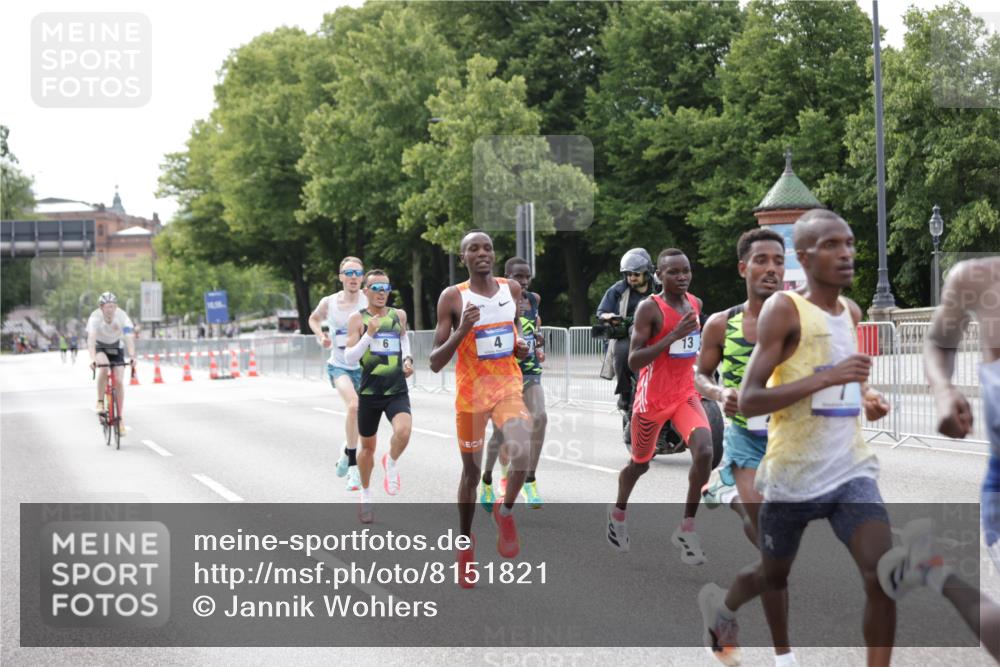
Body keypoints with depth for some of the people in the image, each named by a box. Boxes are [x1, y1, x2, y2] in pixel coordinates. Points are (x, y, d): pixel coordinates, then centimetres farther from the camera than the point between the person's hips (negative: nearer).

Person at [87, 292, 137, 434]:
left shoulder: (122, 316, -25)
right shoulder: (95, 317, -28)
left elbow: (129, 338, -35)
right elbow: (91, 339, -40)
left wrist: (132, 357, -51)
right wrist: (92, 358, -56)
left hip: (116, 347, 2)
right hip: (100, 347, -2)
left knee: (119, 381, -10)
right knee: (103, 367, -34)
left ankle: (119, 418, 1)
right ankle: (100, 401, -16)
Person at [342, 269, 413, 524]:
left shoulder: (398, 315, 6)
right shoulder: (357, 319, -4)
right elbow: (350, 358, -11)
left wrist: (408, 359, 10)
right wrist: (369, 334, -22)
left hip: (397, 391, 1)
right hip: (370, 392, -1)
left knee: (403, 431, -26)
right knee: (367, 446, 12)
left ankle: (391, 463, 7)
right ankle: (366, 496, 34)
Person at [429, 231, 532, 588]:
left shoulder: (512, 289, 2)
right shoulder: (453, 297, -8)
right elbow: (435, 363, -9)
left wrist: (521, 344, 1)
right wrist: (461, 331, -24)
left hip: (508, 387, 1)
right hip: (471, 392, -1)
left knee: (522, 452, -25)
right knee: (472, 471, 10)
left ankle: (505, 511, 2)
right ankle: (465, 541, 32)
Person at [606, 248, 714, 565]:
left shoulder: (695, 304, 4)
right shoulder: (649, 308, -16)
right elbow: (633, 361, -23)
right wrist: (672, 337, -30)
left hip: (686, 394, 4)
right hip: (653, 399, -4)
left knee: (704, 451, -21)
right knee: (640, 463, 16)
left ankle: (687, 528, -10)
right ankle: (618, 511, 47)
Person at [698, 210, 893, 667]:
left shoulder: (852, 313, 8)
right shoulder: (784, 310, -14)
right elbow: (748, 401, -21)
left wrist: (866, 399, 6)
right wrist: (827, 378, -28)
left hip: (850, 470, 4)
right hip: (792, 476, -4)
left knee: (883, 577, -16)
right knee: (773, 577, 18)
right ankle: (719, 607, 52)